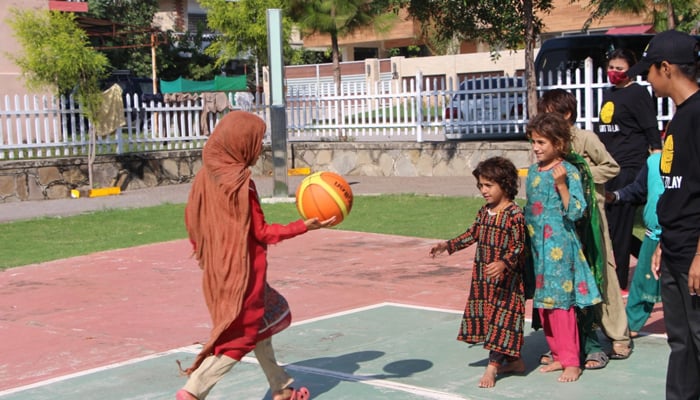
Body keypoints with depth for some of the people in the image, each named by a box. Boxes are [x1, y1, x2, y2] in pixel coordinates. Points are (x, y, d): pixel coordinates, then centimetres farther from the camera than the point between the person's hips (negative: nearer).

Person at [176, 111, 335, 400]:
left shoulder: (205, 177, 2)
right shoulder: (240, 183, -19)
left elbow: (192, 221, 10)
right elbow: (262, 232, -15)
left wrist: (203, 254, 23)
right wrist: (305, 226, -16)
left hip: (216, 270, 8)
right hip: (243, 271, -8)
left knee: (258, 325, 20)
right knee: (240, 338, 2)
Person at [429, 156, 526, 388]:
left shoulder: (514, 214, -16)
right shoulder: (484, 212, 8)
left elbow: (519, 246, -19)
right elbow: (472, 234, 20)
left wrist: (504, 263, -33)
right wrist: (448, 245, 14)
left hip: (506, 279, -9)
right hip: (483, 278, 9)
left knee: (501, 319, -5)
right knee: (487, 317, 13)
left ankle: (492, 367, -3)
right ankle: (514, 361, 26)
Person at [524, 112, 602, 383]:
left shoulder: (569, 172, -11)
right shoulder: (532, 172, 10)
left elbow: (576, 211, -17)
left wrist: (561, 185, -27)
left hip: (559, 246, -7)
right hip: (537, 246, 7)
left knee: (561, 301, -6)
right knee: (542, 302, 11)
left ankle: (571, 362, 3)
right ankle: (558, 355, 23)